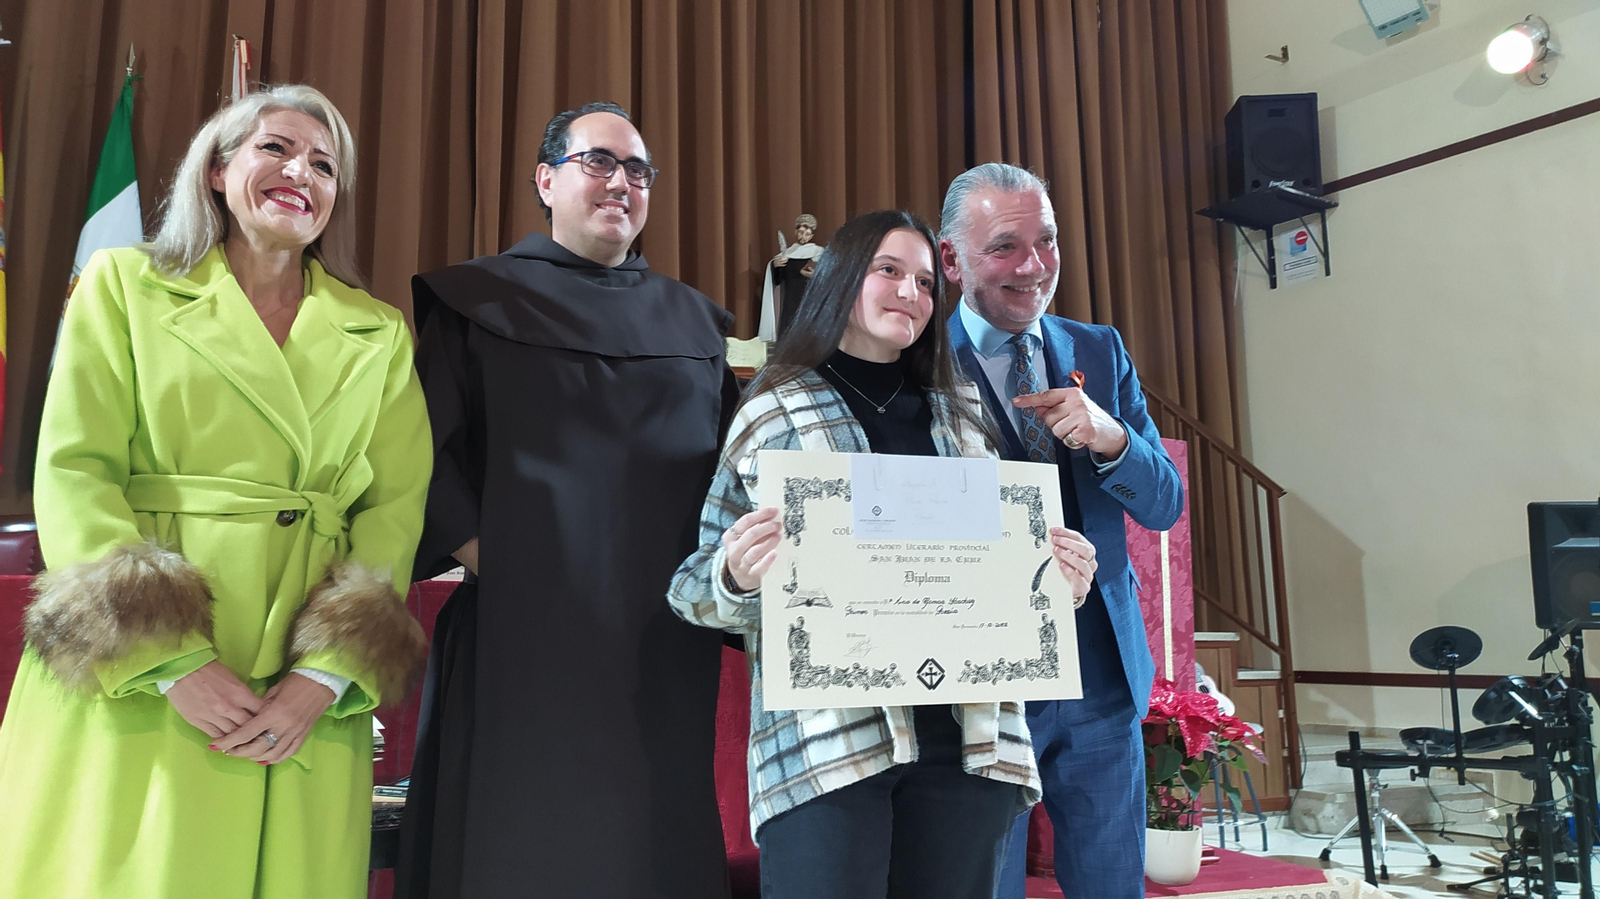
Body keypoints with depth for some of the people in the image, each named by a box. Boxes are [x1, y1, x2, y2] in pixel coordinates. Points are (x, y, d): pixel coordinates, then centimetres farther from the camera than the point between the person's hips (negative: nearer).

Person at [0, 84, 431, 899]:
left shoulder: (378, 336, 11)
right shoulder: (123, 285, 8)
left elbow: (395, 511, 2)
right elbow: (73, 474, -2)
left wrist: (326, 676, -11)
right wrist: (170, 662, -12)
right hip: (131, 694, -1)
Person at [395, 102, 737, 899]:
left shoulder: (694, 321, 15)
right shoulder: (480, 300, 6)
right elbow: (432, 450, -2)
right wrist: (484, 557, -13)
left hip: (664, 644, 3)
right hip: (521, 629, -3)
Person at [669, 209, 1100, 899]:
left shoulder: (965, 418, 17)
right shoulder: (771, 414, 6)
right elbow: (698, 586, 4)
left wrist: (1058, 576, 1)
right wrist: (737, 577, -18)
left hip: (967, 733, 4)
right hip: (823, 737, -3)